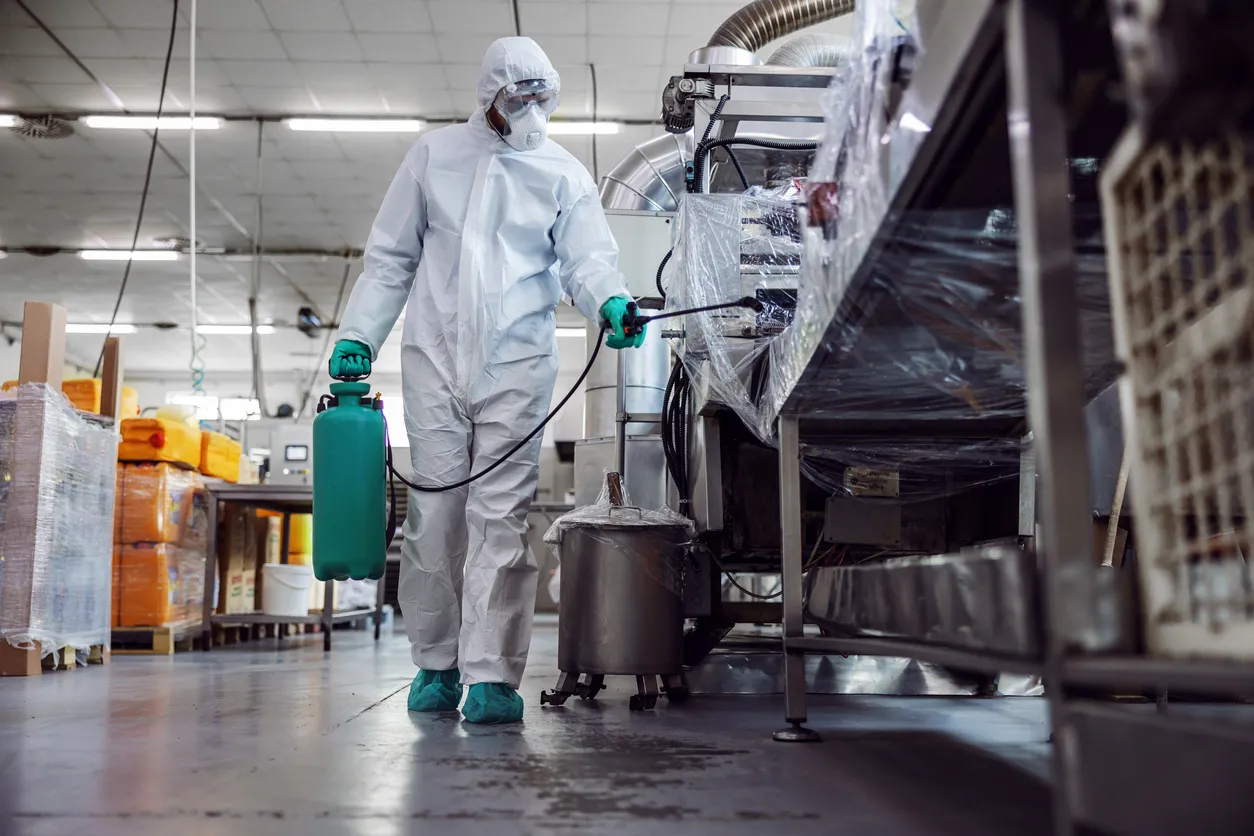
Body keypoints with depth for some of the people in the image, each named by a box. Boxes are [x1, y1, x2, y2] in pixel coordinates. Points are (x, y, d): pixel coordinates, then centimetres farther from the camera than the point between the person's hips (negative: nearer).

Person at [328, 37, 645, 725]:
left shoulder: (563, 174, 9)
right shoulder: (434, 155, 13)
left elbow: (587, 260, 0)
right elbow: (390, 258, 14)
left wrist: (610, 302, -23)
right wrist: (357, 334, 6)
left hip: (517, 363, -1)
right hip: (434, 356, 2)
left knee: (501, 514, -8)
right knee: (435, 508, 1)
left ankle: (490, 675, -6)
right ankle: (436, 664, 14)